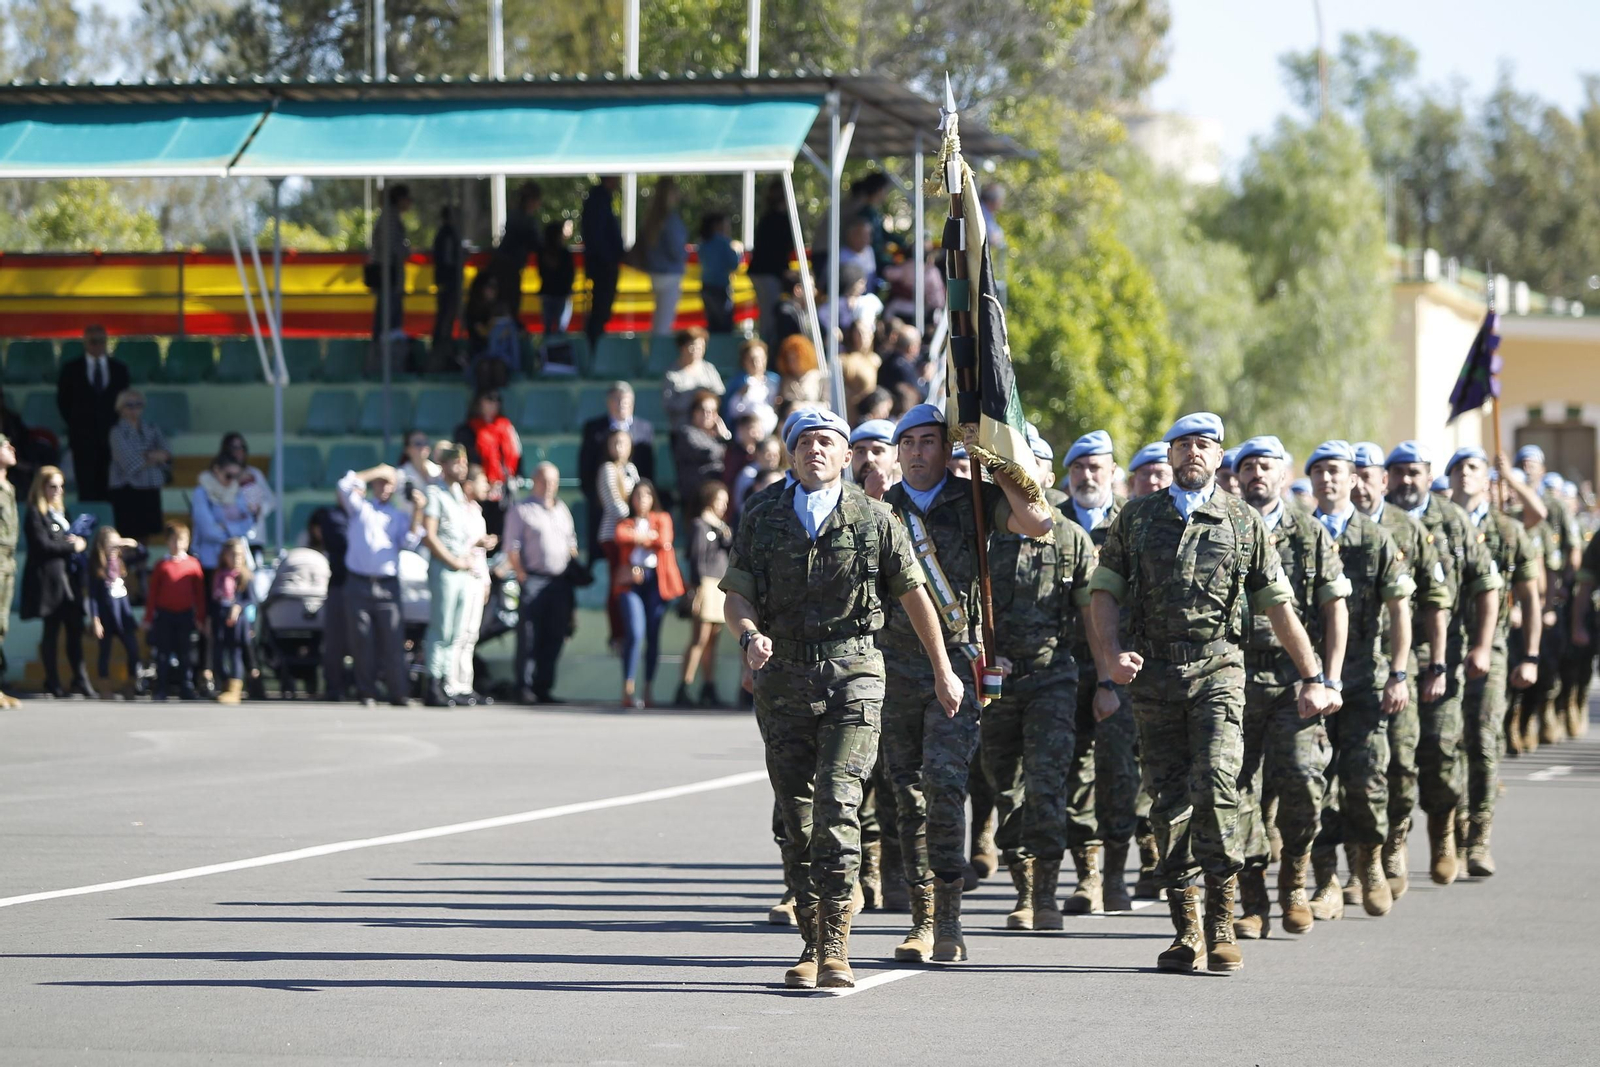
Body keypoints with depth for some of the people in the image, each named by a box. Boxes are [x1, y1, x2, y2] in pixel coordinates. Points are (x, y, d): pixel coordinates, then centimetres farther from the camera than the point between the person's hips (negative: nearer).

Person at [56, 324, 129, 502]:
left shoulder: (119, 368, 10)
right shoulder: (71, 368, 5)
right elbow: (63, 400, 11)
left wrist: (117, 425, 5)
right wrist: (75, 424, 6)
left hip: (111, 436, 1)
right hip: (83, 437, -1)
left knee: (106, 489, -3)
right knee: (87, 489, -5)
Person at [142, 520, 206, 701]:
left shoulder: (193, 564, 1)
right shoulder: (162, 566, 0)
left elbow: (200, 593, 5)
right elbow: (152, 593, 2)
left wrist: (200, 618, 3)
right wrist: (148, 617, -1)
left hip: (185, 615, 1)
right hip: (164, 614, -1)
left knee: (184, 654, 6)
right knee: (163, 655, 3)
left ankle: (186, 691, 10)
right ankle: (161, 691, 7)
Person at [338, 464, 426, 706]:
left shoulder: (398, 516, 17)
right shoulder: (360, 508, 14)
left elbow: (410, 542, 3)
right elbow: (346, 486, -3)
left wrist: (417, 512, -7)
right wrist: (377, 471, 0)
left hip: (387, 585, 1)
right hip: (359, 584, -1)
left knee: (392, 641, -6)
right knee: (362, 641, -1)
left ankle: (398, 694, -6)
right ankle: (367, 693, 5)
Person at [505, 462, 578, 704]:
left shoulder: (562, 511, 18)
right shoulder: (522, 511, 0)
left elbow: (572, 545, 23)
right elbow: (512, 548, -5)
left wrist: (574, 573, 13)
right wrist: (521, 575, -13)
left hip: (560, 582, 6)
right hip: (534, 581, -6)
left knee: (554, 638, 6)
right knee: (529, 638, -7)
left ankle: (544, 687, 13)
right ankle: (525, 688, -4)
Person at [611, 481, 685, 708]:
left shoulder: (662, 519, 16)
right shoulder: (625, 521, 17)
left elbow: (664, 540, -4)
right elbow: (621, 536, -7)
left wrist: (637, 538, 2)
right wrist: (649, 537, -5)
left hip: (656, 580, 1)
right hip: (631, 580, -1)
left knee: (653, 635, 1)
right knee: (635, 633, -15)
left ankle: (648, 689, 7)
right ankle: (628, 689, -16)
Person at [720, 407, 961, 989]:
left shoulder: (873, 519, 4)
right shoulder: (763, 519, 9)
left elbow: (915, 596, 10)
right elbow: (736, 595, 6)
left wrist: (944, 672, 13)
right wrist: (751, 635, -16)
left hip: (852, 677, -3)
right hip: (782, 680, 3)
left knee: (838, 805, -15)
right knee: (797, 816, 5)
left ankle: (836, 947, -16)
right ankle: (812, 943, 13)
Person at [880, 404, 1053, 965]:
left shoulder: (973, 501, 3)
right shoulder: (881, 509, 10)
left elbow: (1038, 523, -12)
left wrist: (997, 468, -6)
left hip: (957, 662, -3)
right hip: (896, 665, 3)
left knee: (944, 778, -17)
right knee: (909, 795, 5)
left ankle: (949, 918, -12)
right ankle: (923, 918, 12)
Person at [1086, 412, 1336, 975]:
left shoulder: (1244, 522, 8)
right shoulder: (1136, 518, 11)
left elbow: (1279, 606, 10)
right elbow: (1104, 591, 9)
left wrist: (1312, 677, 9)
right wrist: (1109, 658, -7)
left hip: (1218, 669, -2)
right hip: (1154, 672, 2)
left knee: (1214, 785, -18)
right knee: (1168, 801, 2)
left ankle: (1222, 924, -12)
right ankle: (1186, 931, 9)